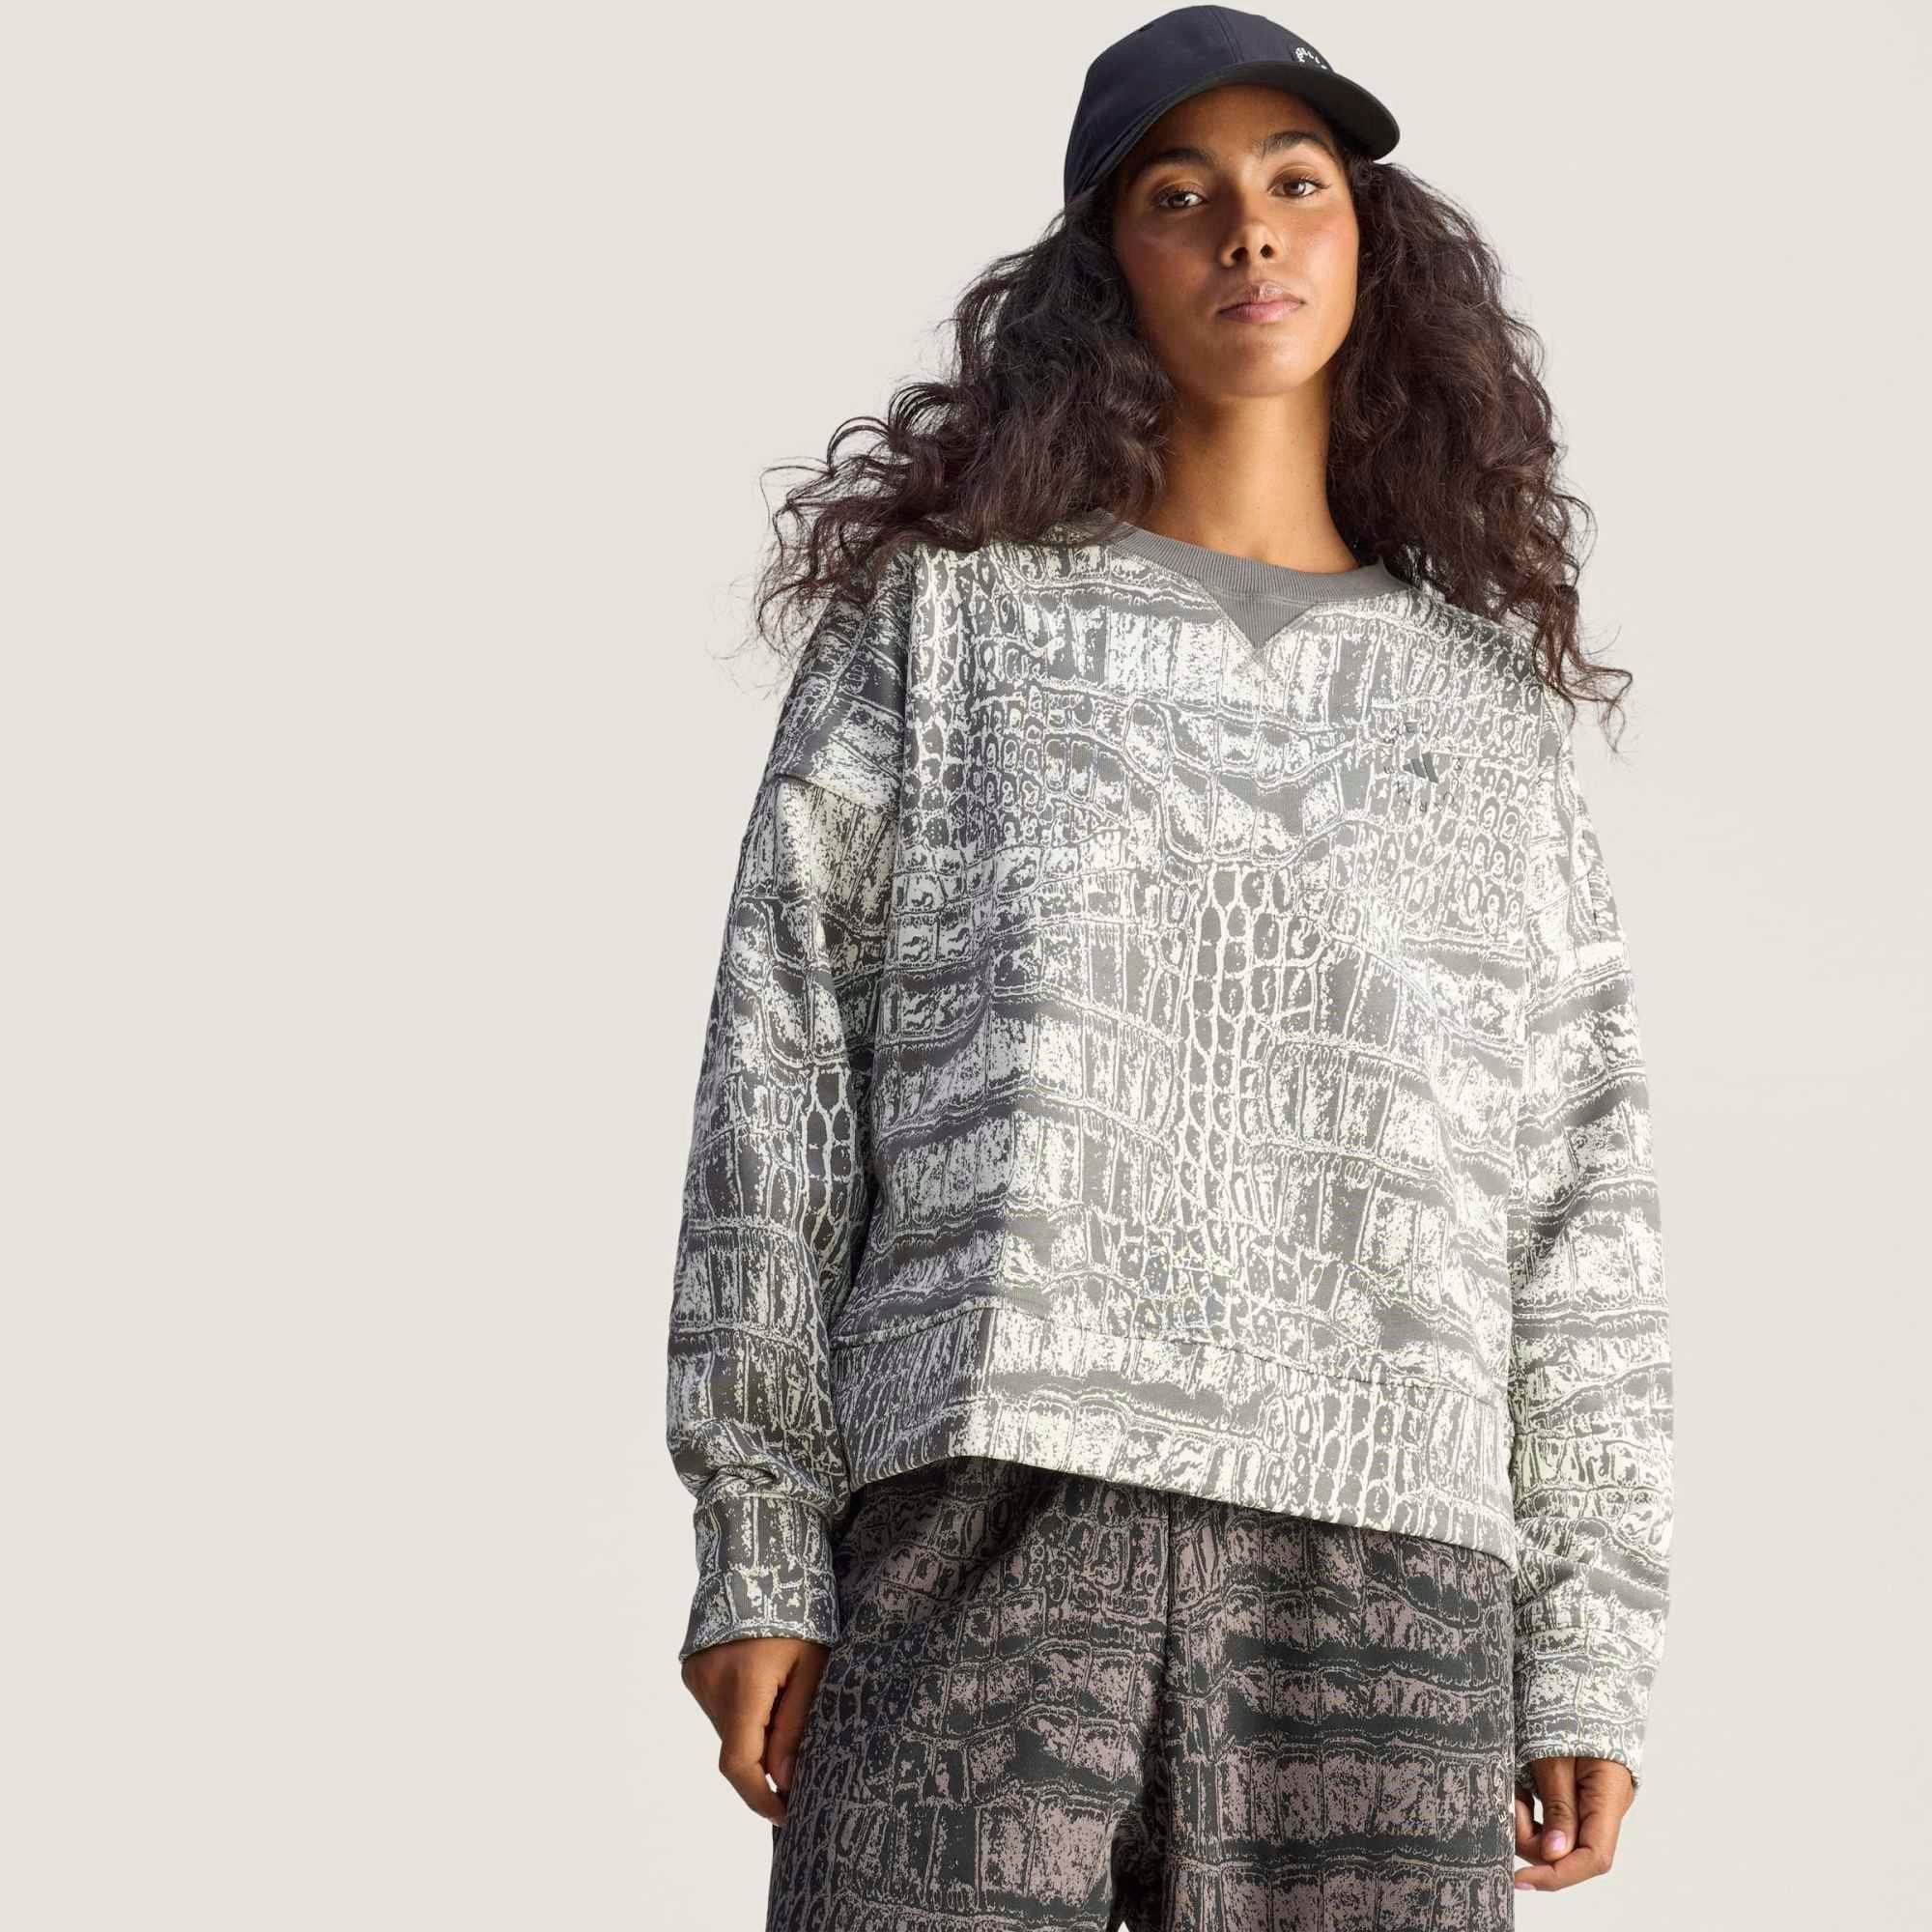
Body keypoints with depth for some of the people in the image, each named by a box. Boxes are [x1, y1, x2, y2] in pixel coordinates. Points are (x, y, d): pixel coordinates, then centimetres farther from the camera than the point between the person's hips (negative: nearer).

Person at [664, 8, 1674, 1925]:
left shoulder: (1482, 706, 19)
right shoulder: (946, 619, 14)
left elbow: (1571, 1201, 15)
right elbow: (784, 1082, 7)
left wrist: (1590, 1658, 6)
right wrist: (754, 1550, -3)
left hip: (1379, 1554, 2)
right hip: (993, 1508, -2)